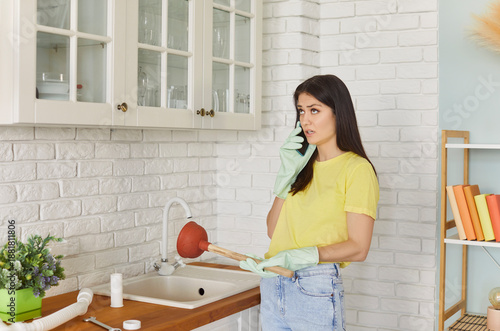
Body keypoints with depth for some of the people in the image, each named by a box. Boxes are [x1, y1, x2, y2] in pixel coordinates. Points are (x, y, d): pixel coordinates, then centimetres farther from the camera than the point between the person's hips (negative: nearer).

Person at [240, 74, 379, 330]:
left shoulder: (356, 168, -7)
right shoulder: (304, 165, 13)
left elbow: (358, 248, -13)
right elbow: (273, 230, 7)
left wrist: (301, 256, -23)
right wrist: (287, 174, -1)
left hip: (315, 289, -6)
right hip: (272, 286, 6)